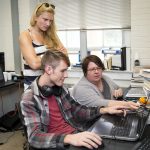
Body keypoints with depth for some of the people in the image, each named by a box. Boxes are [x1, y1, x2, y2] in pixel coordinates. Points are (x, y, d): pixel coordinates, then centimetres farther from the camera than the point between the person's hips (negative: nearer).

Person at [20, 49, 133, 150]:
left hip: (76, 134, 6)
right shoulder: (30, 98, -12)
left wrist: (105, 110, 4)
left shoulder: (61, 89, 7)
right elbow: (35, 136, -22)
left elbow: (77, 111, 17)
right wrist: (69, 138, -36)